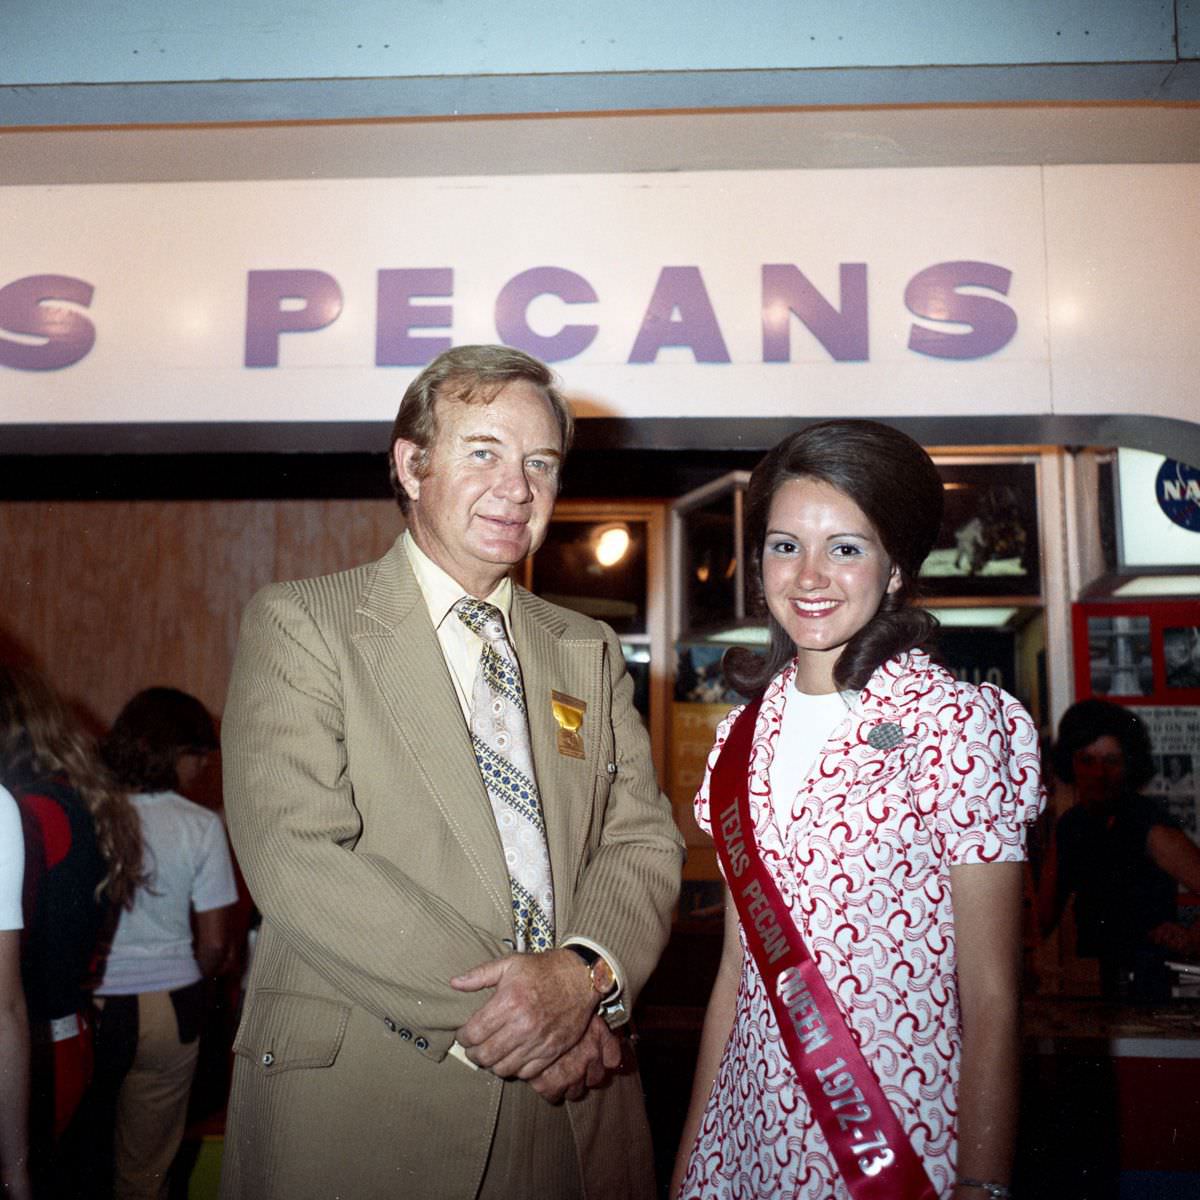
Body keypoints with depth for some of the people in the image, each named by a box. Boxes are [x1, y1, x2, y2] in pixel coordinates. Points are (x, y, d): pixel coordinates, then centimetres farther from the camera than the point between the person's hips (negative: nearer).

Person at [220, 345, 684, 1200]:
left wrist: (589, 970, -16)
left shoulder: (592, 653, 11)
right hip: (356, 1103, -4)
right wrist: (480, 1016, -18)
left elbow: (644, 839, 4)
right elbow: (296, 858, -14)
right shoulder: (298, 625, -4)